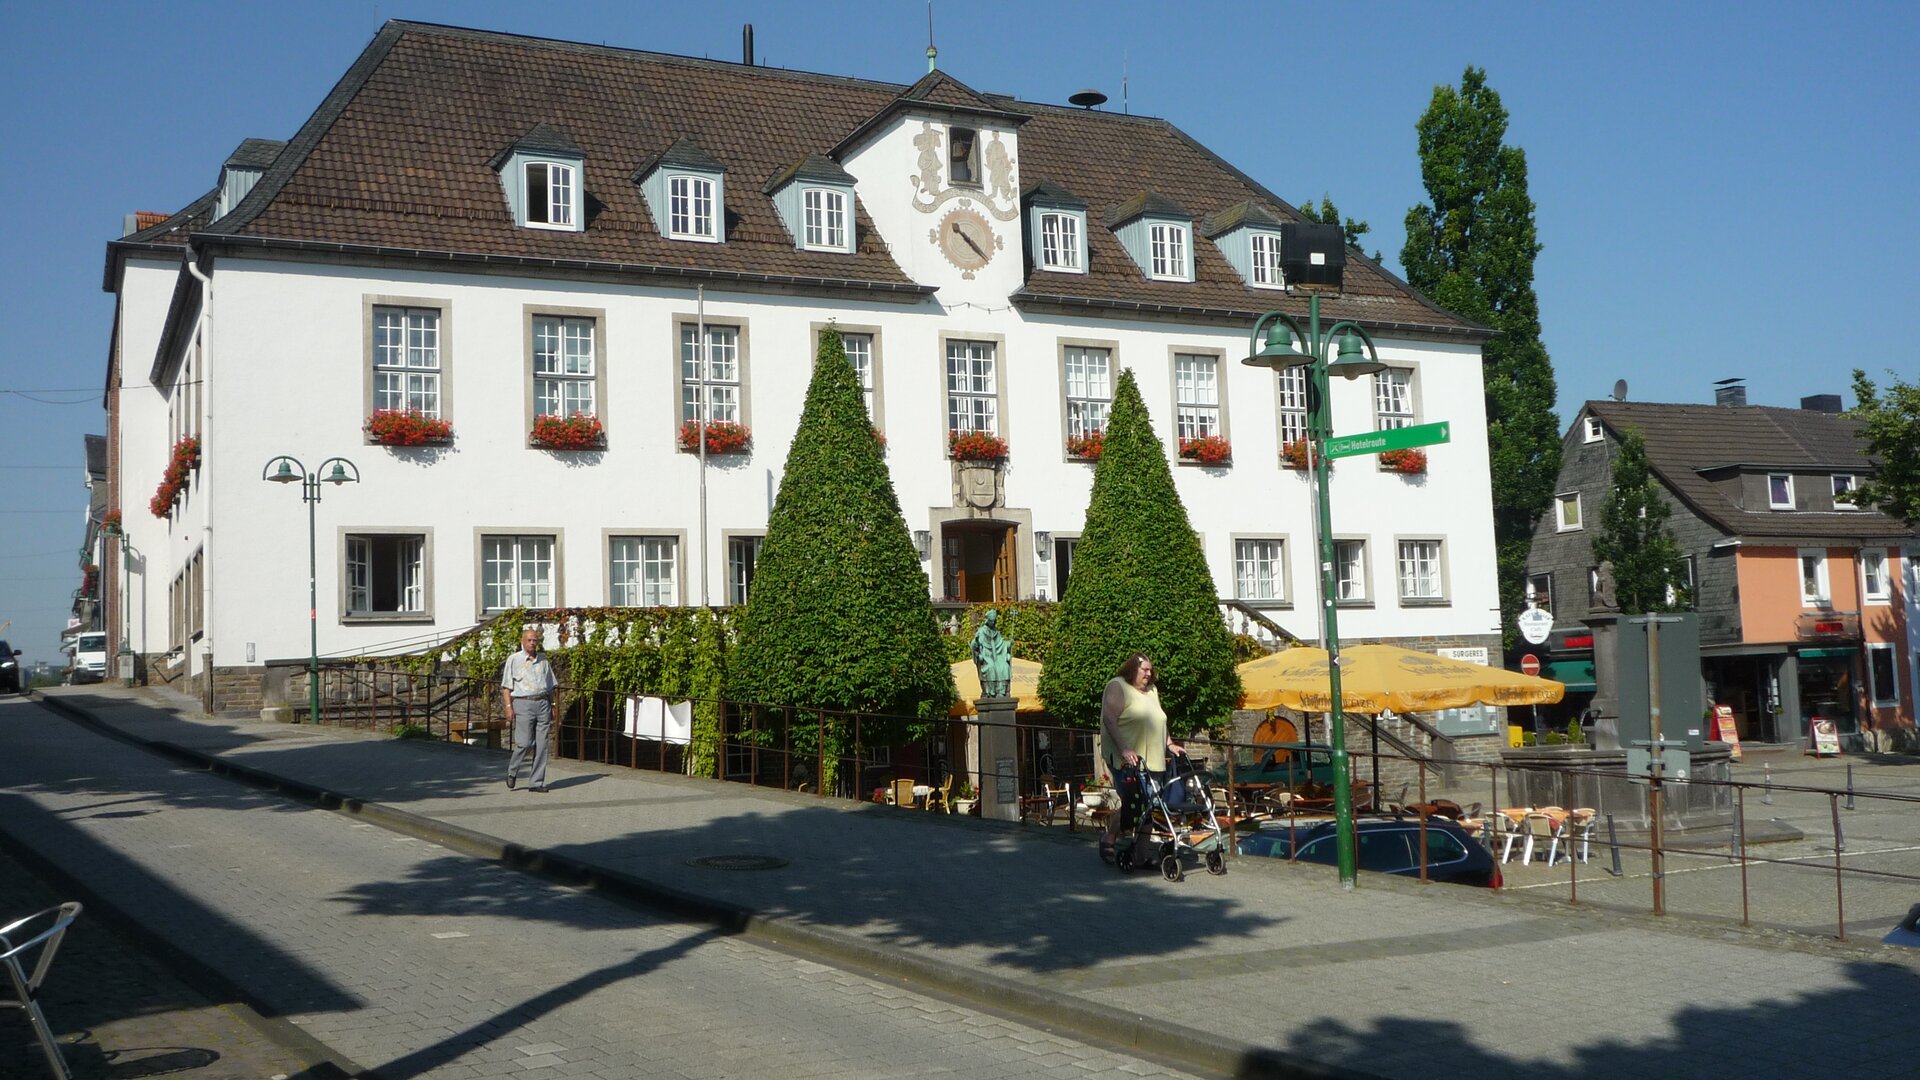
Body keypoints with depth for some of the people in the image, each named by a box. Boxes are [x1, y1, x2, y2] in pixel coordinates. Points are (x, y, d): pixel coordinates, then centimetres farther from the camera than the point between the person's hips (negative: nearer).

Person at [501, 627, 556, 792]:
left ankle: (537, 782, 6)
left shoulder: (543, 660, 15)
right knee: (524, 743, -10)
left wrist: (552, 706, 15)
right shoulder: (513, 660, 3)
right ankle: (512, 772, 16)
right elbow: (506, 686, 0)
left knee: (542, 745, 1)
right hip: (523, 704, -4)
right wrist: (509, 707, -9)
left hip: (543, 704, 4)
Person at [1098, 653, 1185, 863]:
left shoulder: (1152, 690, 19)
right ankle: (1109, 839, 6)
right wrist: (1124, 750, -23)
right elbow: (1109, 720, -15)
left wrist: (1170, 744, 17)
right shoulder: (1117, 686, -5)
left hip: (1152, 760, 7)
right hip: (1127, 759, -7)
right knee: (1132, 802, -12)